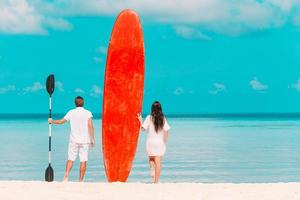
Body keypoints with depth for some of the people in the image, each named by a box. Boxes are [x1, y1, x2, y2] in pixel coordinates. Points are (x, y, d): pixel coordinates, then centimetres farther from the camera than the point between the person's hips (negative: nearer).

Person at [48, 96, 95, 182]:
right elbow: (90, 126, -11)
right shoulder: (88, 113, -2)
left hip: (74, 140, 1)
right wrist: (92, 139, -9)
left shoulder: (71, 112, 2)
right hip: (85, 141, -1)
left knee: (70, 159, 6)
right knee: (83, 161, 1)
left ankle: (66, 176, -10)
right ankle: (81, 180, -1)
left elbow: (61, 121, 11)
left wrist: (52, 121, 28)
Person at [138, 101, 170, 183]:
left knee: (151, 158, 23)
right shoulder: (163, 118, 0)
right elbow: (167, 130, -4)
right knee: (158, 162, 1)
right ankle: (156, 181, -2)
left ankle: (152, 169, -4)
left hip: (151, 141, -1)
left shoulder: (149, 118, -6)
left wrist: (140, 120, 7)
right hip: (160, 142, 1)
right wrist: (165, 140, 9)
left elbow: (143, 128, -7)